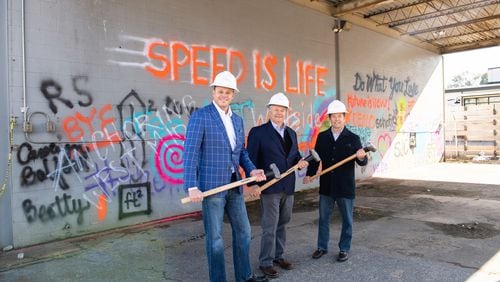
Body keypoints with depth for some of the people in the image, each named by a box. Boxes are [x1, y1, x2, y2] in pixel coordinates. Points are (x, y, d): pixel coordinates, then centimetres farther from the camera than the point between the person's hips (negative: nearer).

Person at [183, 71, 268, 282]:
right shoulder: (200, 116, -10)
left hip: (234, 185, 7)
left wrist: (251, 170, 0)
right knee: (215, 237, 4)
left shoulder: (237, 120, 12)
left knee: (243, 231, 15)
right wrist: (192, 187, -22)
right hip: (212, 185, -7)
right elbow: (190, 153, -15)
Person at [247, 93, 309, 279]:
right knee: (270, 227, -1)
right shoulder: (258, 132, -6)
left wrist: (300, 162, -6)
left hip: (288, 187, 6)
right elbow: (251, 159, -9)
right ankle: (266, 262, 14)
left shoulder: (291, 133, 13)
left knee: (282, 225, 15)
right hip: (270, 187, -6)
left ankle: (278, 256, 30)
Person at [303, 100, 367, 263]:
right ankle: (322, 247, 29)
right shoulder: (322, 137, 2)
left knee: (347, 220, 10)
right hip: (326, 186, 2)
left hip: (345, 187, -2)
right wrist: (309, 174, -1)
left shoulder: (353, 138, -5)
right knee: (323, 218, 13)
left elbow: (363, 163, -6)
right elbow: (316, 157, 8)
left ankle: (344, 249, 27)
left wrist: (362, 157, -28)